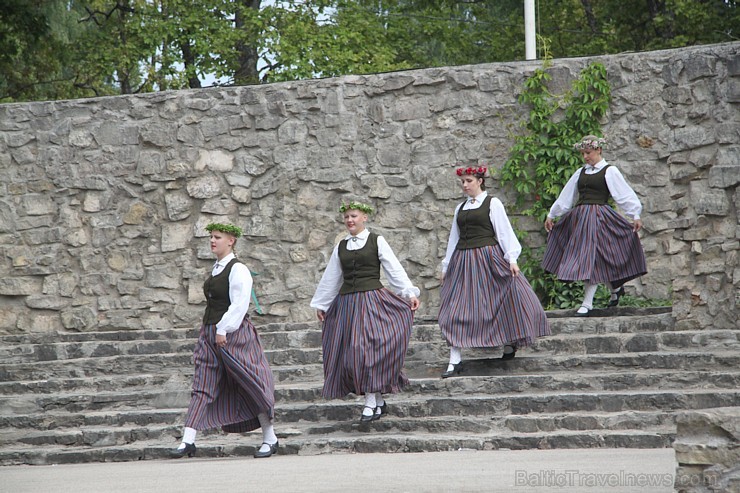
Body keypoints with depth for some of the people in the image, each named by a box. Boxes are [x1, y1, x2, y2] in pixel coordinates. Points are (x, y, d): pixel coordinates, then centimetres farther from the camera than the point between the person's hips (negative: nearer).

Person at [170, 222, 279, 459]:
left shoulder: (238, 270, -11)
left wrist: (224, 330, -21)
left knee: (251, 386, -1)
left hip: (234, 334, -8)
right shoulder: (216, 269, 15)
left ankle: (270, 438, 10)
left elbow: (239, 305, -18)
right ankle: (188, 441, -4)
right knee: (202, 388, 0)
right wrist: (212, 331, 17)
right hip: (210, 332, 8)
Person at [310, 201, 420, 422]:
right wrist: (321, 304, 27)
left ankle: (371, 403, -11)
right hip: (347, 303, 5)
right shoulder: (340, 247, 14)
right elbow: (331, 278, 22)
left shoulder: (377, 241, 3)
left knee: (370, 348, -15)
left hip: (372, 300, -5)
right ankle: (378, 401, 12)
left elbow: (395, 270, 0)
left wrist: (409, 293, -8)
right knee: (349, 353, 1)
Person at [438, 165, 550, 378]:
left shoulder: (492, 203, -1)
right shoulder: (461, 208, 14)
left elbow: (504, 231, -5)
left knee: (503, 301, 1)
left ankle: (509, 344, 27)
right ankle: (455, 361, -2)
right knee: (457, 310, -2)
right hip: (463, 261, 5)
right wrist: (446, 266, 18)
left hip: (488, 257, -5)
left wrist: (511, 258, -12)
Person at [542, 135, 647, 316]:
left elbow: (625, 194, -4)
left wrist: (636, 215, -12)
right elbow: (566, 196, 23)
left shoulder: (609, 171, 0)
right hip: (579, 218, 6)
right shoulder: (580, 172, 16)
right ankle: (615, 288, 28)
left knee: (591, 259, -10)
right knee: (585, 259, 7)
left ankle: (587, 303, -8)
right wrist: (552, 215, 26)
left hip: (598, 217, -6)